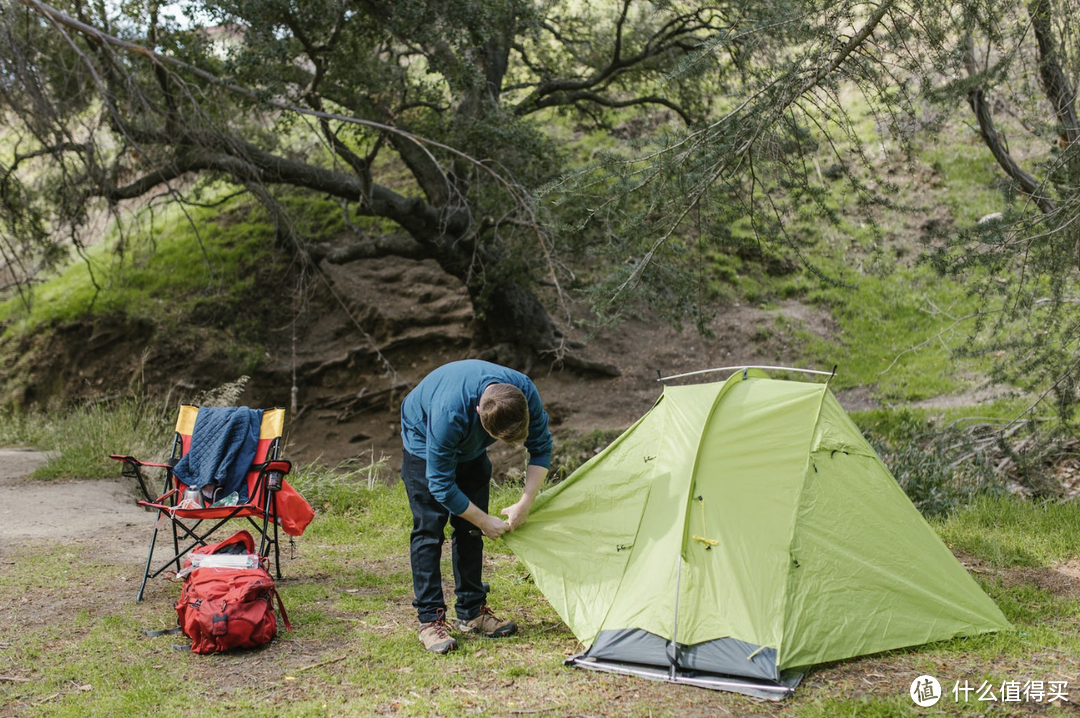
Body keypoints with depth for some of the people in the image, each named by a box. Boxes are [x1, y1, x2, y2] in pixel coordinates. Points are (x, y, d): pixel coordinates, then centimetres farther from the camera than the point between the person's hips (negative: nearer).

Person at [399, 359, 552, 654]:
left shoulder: (525, 392, -31)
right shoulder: (449, 413, -45)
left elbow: (541, 447, -14)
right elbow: (440, 484, -33)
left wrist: (525, 504, -21)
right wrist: (484, 521, -24)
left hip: (469, 448, 5)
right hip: (424, 439, -5)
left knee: (469, 528, 3)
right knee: (429, 527, -11)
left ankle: (472, 612, 12)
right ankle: (430, 620, -7)